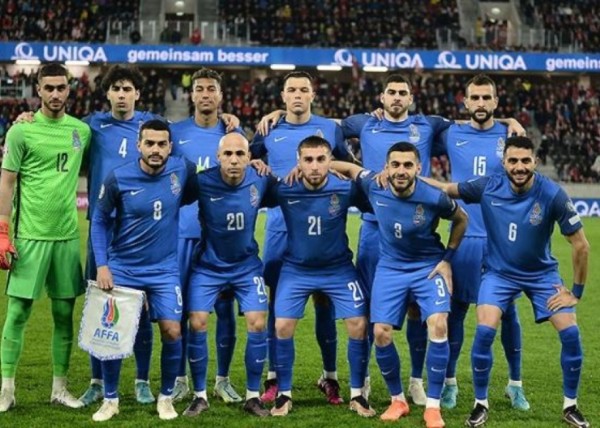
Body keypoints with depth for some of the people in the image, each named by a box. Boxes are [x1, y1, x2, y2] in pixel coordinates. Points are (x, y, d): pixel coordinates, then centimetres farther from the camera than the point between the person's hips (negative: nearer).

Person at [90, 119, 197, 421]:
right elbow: (99, 221, -2)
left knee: (172, 332, -6)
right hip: (121, 269, -1)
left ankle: (166, 398, 14)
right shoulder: (118, 179, -13)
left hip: (164, 269, 1)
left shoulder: (182, 170, -9)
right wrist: (102, 265, -9)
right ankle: (110, 399, 16)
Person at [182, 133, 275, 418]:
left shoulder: (260, 181, -15)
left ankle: (253, 396, 8)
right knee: (197, 323, -9)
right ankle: (200, 396, 7)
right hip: (208, 265, -1)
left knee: (258, 323, -7)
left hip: (247, 265, 2)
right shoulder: (202, 182, -22)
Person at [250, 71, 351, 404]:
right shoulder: (269, 131, 7)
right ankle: (273, 378, 9)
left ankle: (330, 377, 12)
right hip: (280, 228, 1)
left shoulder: (330, 128, 6)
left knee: (324, 300, 1)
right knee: (277, 300, 1)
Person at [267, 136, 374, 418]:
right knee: (282, 327, -8)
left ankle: (357, 395, 10)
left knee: (358, 326, -7)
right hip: (296, 269, 0)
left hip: (339, 268, 0)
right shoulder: (283, 190, -19)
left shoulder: (346, 189, -19)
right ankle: (284, 394, 9)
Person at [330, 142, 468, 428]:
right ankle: (398, 400, 16)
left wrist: (447, 259, -3)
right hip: (390, 268, 3)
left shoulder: (434, 198, -23)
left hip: (429, 266, -3)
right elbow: (350, 168, 5)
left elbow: (461, 220, -2)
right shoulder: (374, 187, -17)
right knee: (381, 333, -6)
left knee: (438, 325, -20)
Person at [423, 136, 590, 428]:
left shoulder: (552, 194, -23)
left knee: (570, 332, -10)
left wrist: (576, 291, -10)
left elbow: (580, 245, -14)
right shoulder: (488, 187, -19)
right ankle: (481, 404, 2)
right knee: (484, 331, -19)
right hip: (499, 272, 0)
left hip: (541, 273, 0)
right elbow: (446, 189, -3)